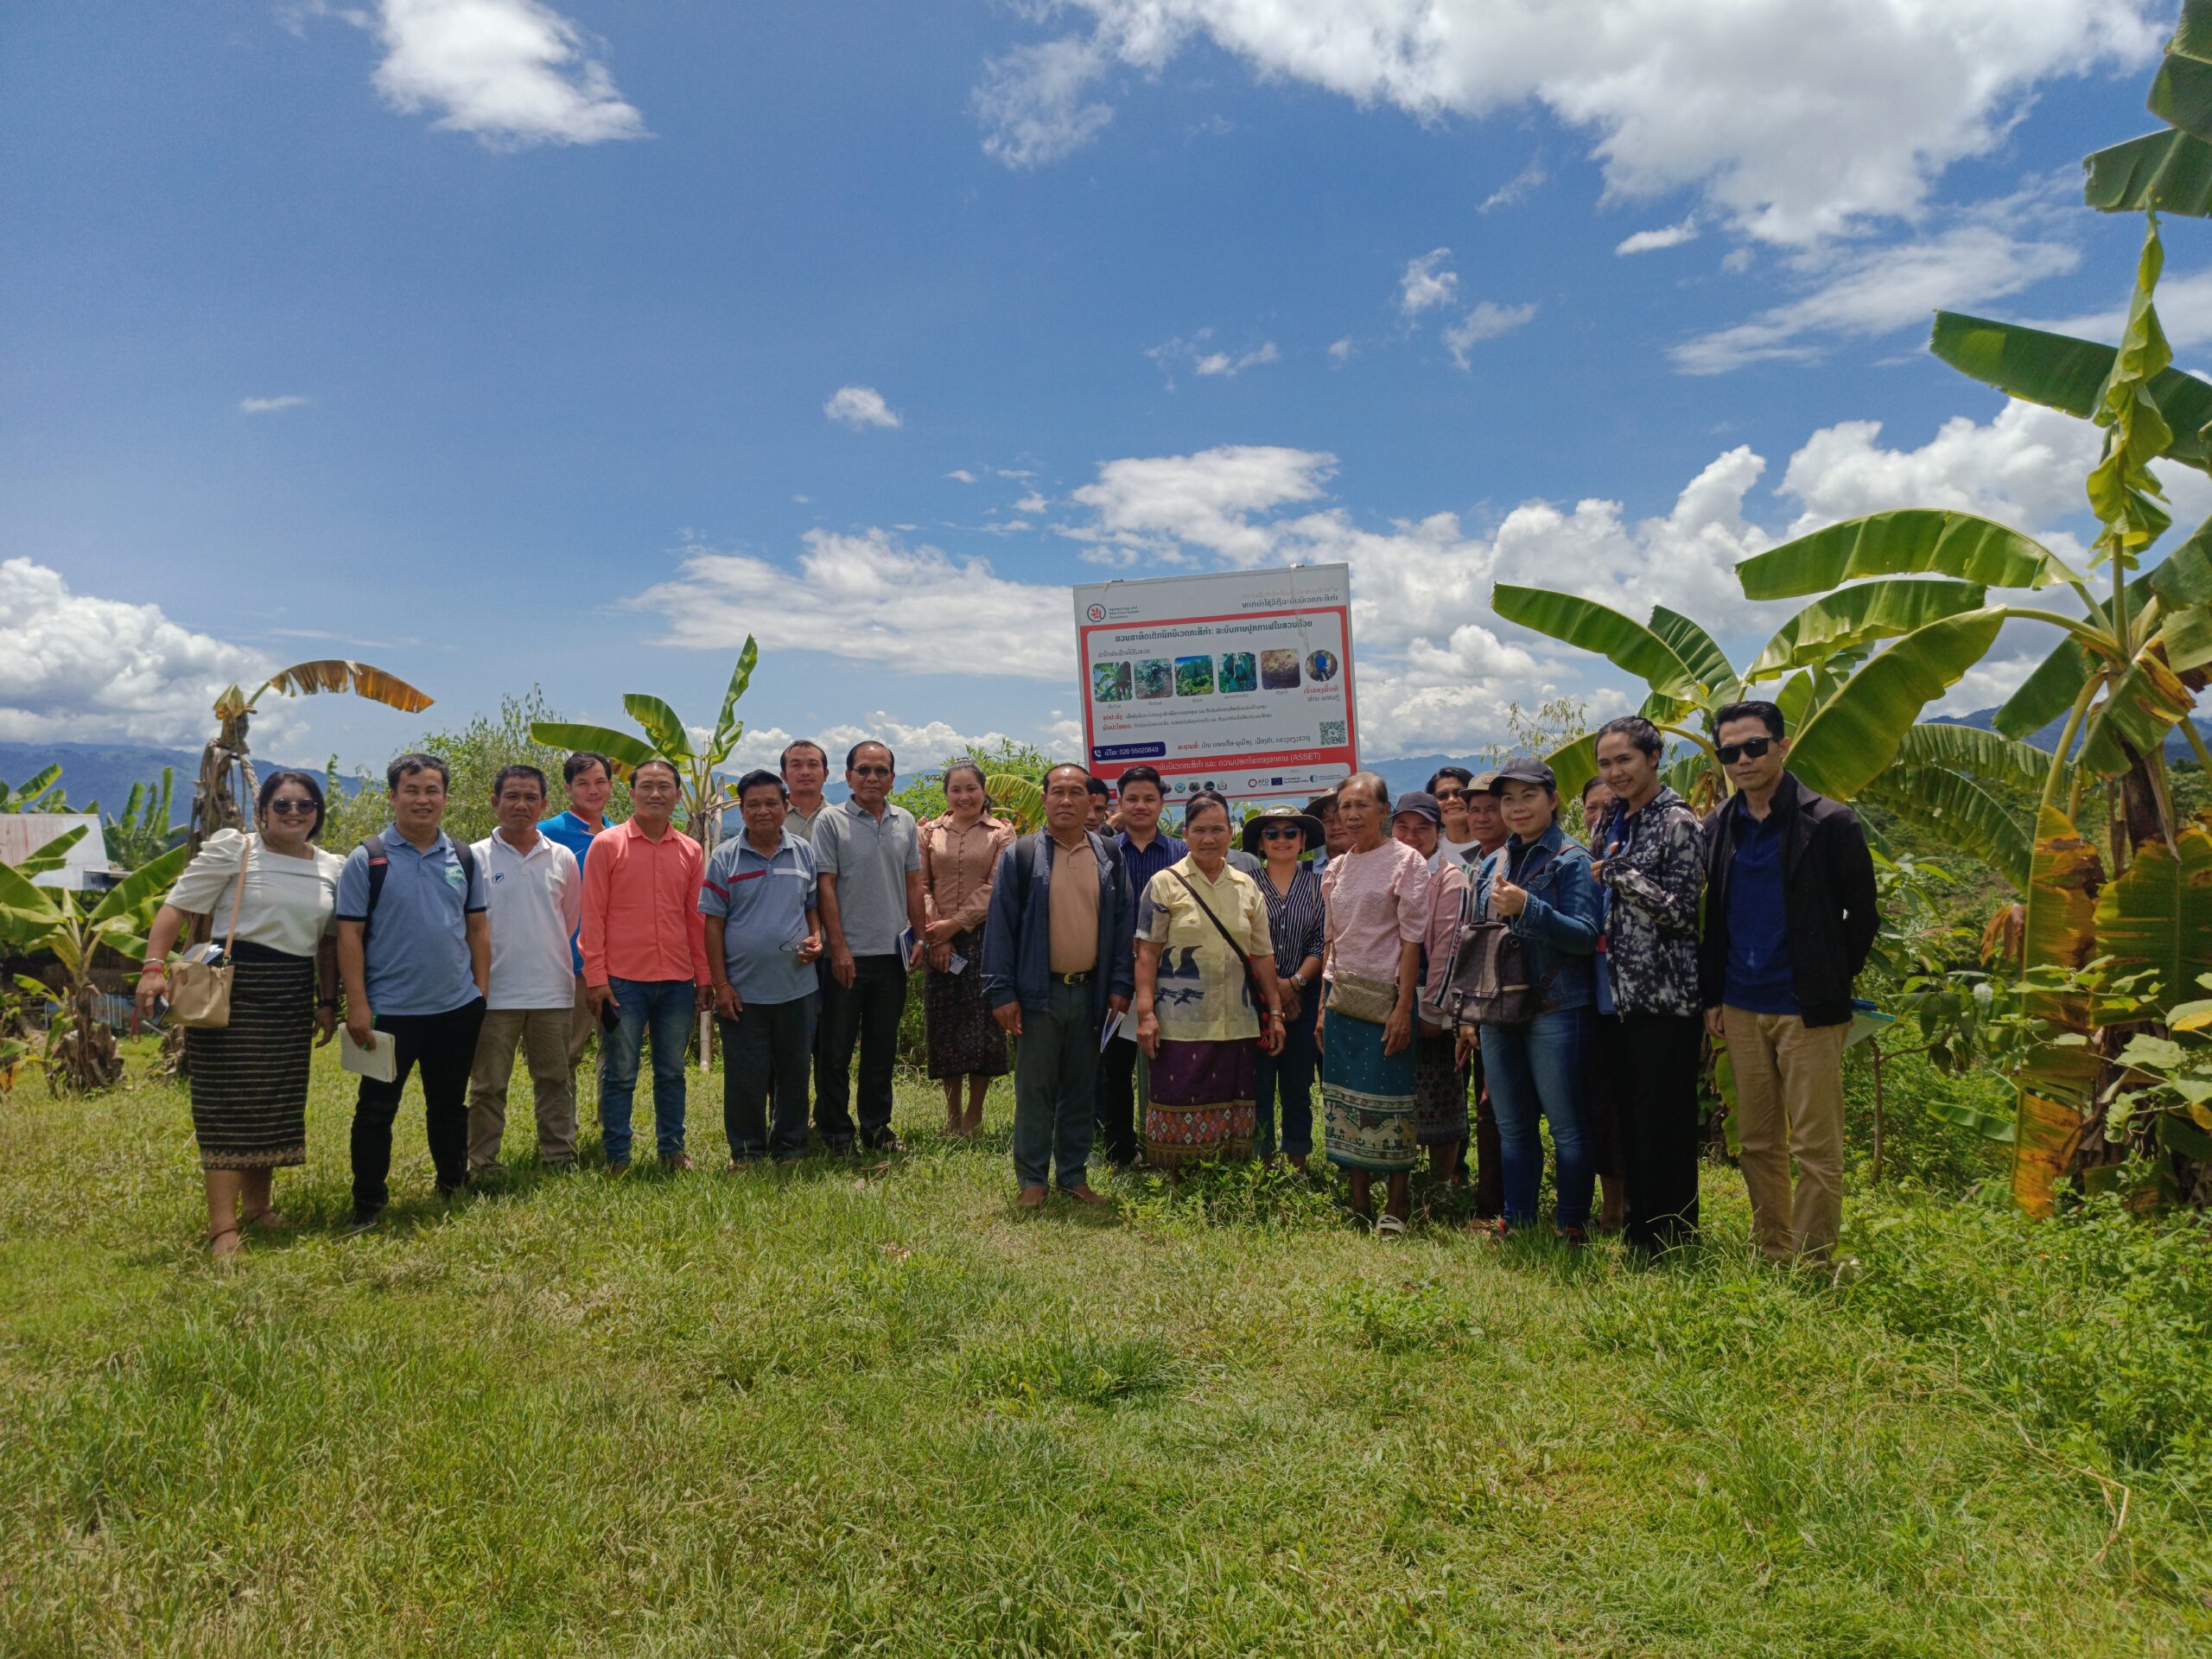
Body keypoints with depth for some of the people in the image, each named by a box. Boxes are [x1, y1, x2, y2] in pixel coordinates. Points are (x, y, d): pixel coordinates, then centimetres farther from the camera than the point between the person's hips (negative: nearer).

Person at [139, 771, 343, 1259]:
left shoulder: (331, 867, 11)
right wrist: (153, 967, -20)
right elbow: (177, 907, -9)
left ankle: (256, 1203, 27)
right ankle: (222, 1227, -6)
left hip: (292, 997, 5)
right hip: (232, 986, -5)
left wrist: (328, 1003, 14)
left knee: (278, 1102, 10)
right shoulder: (232, 849, -4)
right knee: (228, 1101, -6)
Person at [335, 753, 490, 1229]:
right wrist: (357, 1006, -12)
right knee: (376, 1110, 3)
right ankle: (368, 1204, 16)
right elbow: (349, 935, -7)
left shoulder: (464, 858, 7)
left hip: (457, 1008, 4)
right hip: (391, 1011, -3)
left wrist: (481, 992, 6)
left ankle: (454, 1185, 31)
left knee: (450, 1104, 16)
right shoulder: (367, 859, -5)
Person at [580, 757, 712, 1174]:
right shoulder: (607, 845, -2)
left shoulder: (691, 851, 8)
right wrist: (596, 977, -8)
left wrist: (704, 976, 9)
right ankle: (617, 1157, 15)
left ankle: (672, 1149, 24)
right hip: (623, 980, -3)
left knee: (672, 1072, 12)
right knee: (620, 1074, 4)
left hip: (678, 981, 3)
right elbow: (592, 916, -3)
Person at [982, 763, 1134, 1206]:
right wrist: (1001, 991, -9)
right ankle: (1032, 1180, 15)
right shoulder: (1020, 856, -2)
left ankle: (1074, 1175, 23)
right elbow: (1000, 926, -4)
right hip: (1038, 992, -3)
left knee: (1081, 1091, 11)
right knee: (1034, 1090, 4)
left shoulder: (1108, 856, 7)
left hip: (1090, 992, 3)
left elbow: (1122, 923, 8)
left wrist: (1120, 985, 1)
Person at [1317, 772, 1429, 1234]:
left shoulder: (1406, 861, -6)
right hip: (1343, 996, 6)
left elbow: (1412, 939, -10)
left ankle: (1396, 1205, 10)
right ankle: (1359, 1203, 17)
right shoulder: (1336, 867, 11)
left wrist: (1404, 1007, -15)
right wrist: (1323, 1003, 10)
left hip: (1386, 996, -5)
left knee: (1389, 1099, -2)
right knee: (1345, 1098, 7)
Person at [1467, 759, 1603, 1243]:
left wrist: (1526, 908, -26)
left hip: (1555, 1010, -6)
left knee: (1566, 1126, 1)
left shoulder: (1573, 859, -6)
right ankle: (1516, 1222, 23)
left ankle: (1573, 1228, 12)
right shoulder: (1493, 864, 13)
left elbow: (1586, 935, -15)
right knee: (1512, 1126, 13)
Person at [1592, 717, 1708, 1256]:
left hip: (1663, 995, -8)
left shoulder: (1677, 822, -9)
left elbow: (1681, 909, -15)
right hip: (1617, 994, 8)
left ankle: (1672, 1238, 12)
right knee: (1629, 1117, 13)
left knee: (1664, 1121, 0)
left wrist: (1616, 870, -16)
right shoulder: (1614, 824, 14)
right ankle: (1639, 1229, 24)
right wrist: (1598, 847, 6)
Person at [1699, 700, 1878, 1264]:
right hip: (1740, 1010, 5)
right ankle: (1772, 1256, 23)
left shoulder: (1829, 823, -8)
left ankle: (1810, 1266, 10)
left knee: (1817, 1148, 0)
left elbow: (1861, 916, -1)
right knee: (1757, 1144, 12)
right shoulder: (1718, 827, 8)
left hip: (1807, 1010, -5)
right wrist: (1712, 995, 10)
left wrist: (1829, 986, -1)